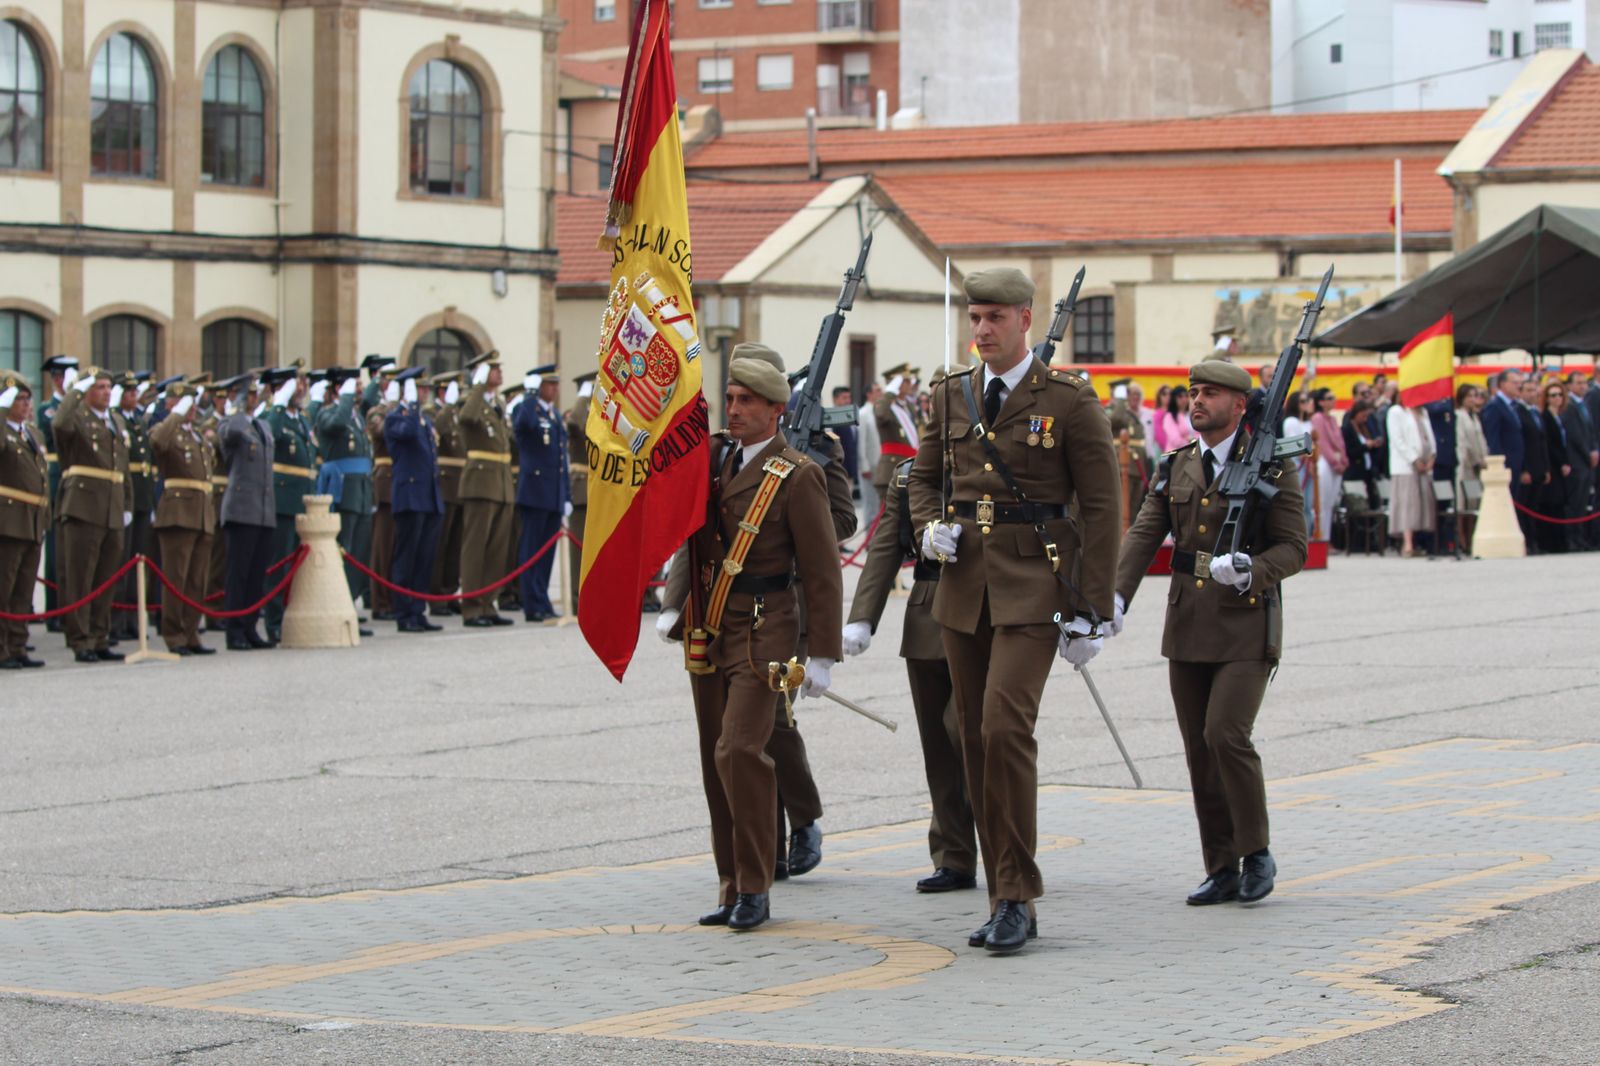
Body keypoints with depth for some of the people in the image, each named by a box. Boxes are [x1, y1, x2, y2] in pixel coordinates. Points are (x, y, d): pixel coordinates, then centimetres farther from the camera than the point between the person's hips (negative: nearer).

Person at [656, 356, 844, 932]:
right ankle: (731, 886, 15)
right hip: (707, 631, 7)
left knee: (738, 750, -17)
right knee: (715, 763, 7)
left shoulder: (796, 477, -8)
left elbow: (822, 572, -7)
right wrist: (672, 603, 5)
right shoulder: (710, 457, 11)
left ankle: (755, 887, -7)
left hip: (763, 631, -6)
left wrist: (822, 655, -9)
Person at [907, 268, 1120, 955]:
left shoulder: (1069, 401, -4)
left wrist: (1090, 612, -8)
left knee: (1005, 728, -19)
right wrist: (929, 527, 0)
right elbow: (924, 477, 23)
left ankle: (1017, 898, -11)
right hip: (964, 584, 5)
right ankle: (1007, 899, 14)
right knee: (977, 741, 6)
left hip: (1032, 589, -5)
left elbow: (1101, 508, -4)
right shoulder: (951, 395, 10)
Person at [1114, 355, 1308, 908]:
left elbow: (1293, 548, -5)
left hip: (1245, 624, -5)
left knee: (1226, 735, -17)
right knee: (1199, 748, 6)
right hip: (1188, 627, 5)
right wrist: (1115, 596, -14)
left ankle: (1256, 852, 2)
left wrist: (1251, 572, -25)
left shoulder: (1270, 468, -3)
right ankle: (1222, 870, 14)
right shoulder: (1175, 467, 11)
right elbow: (1143, 536, 2)